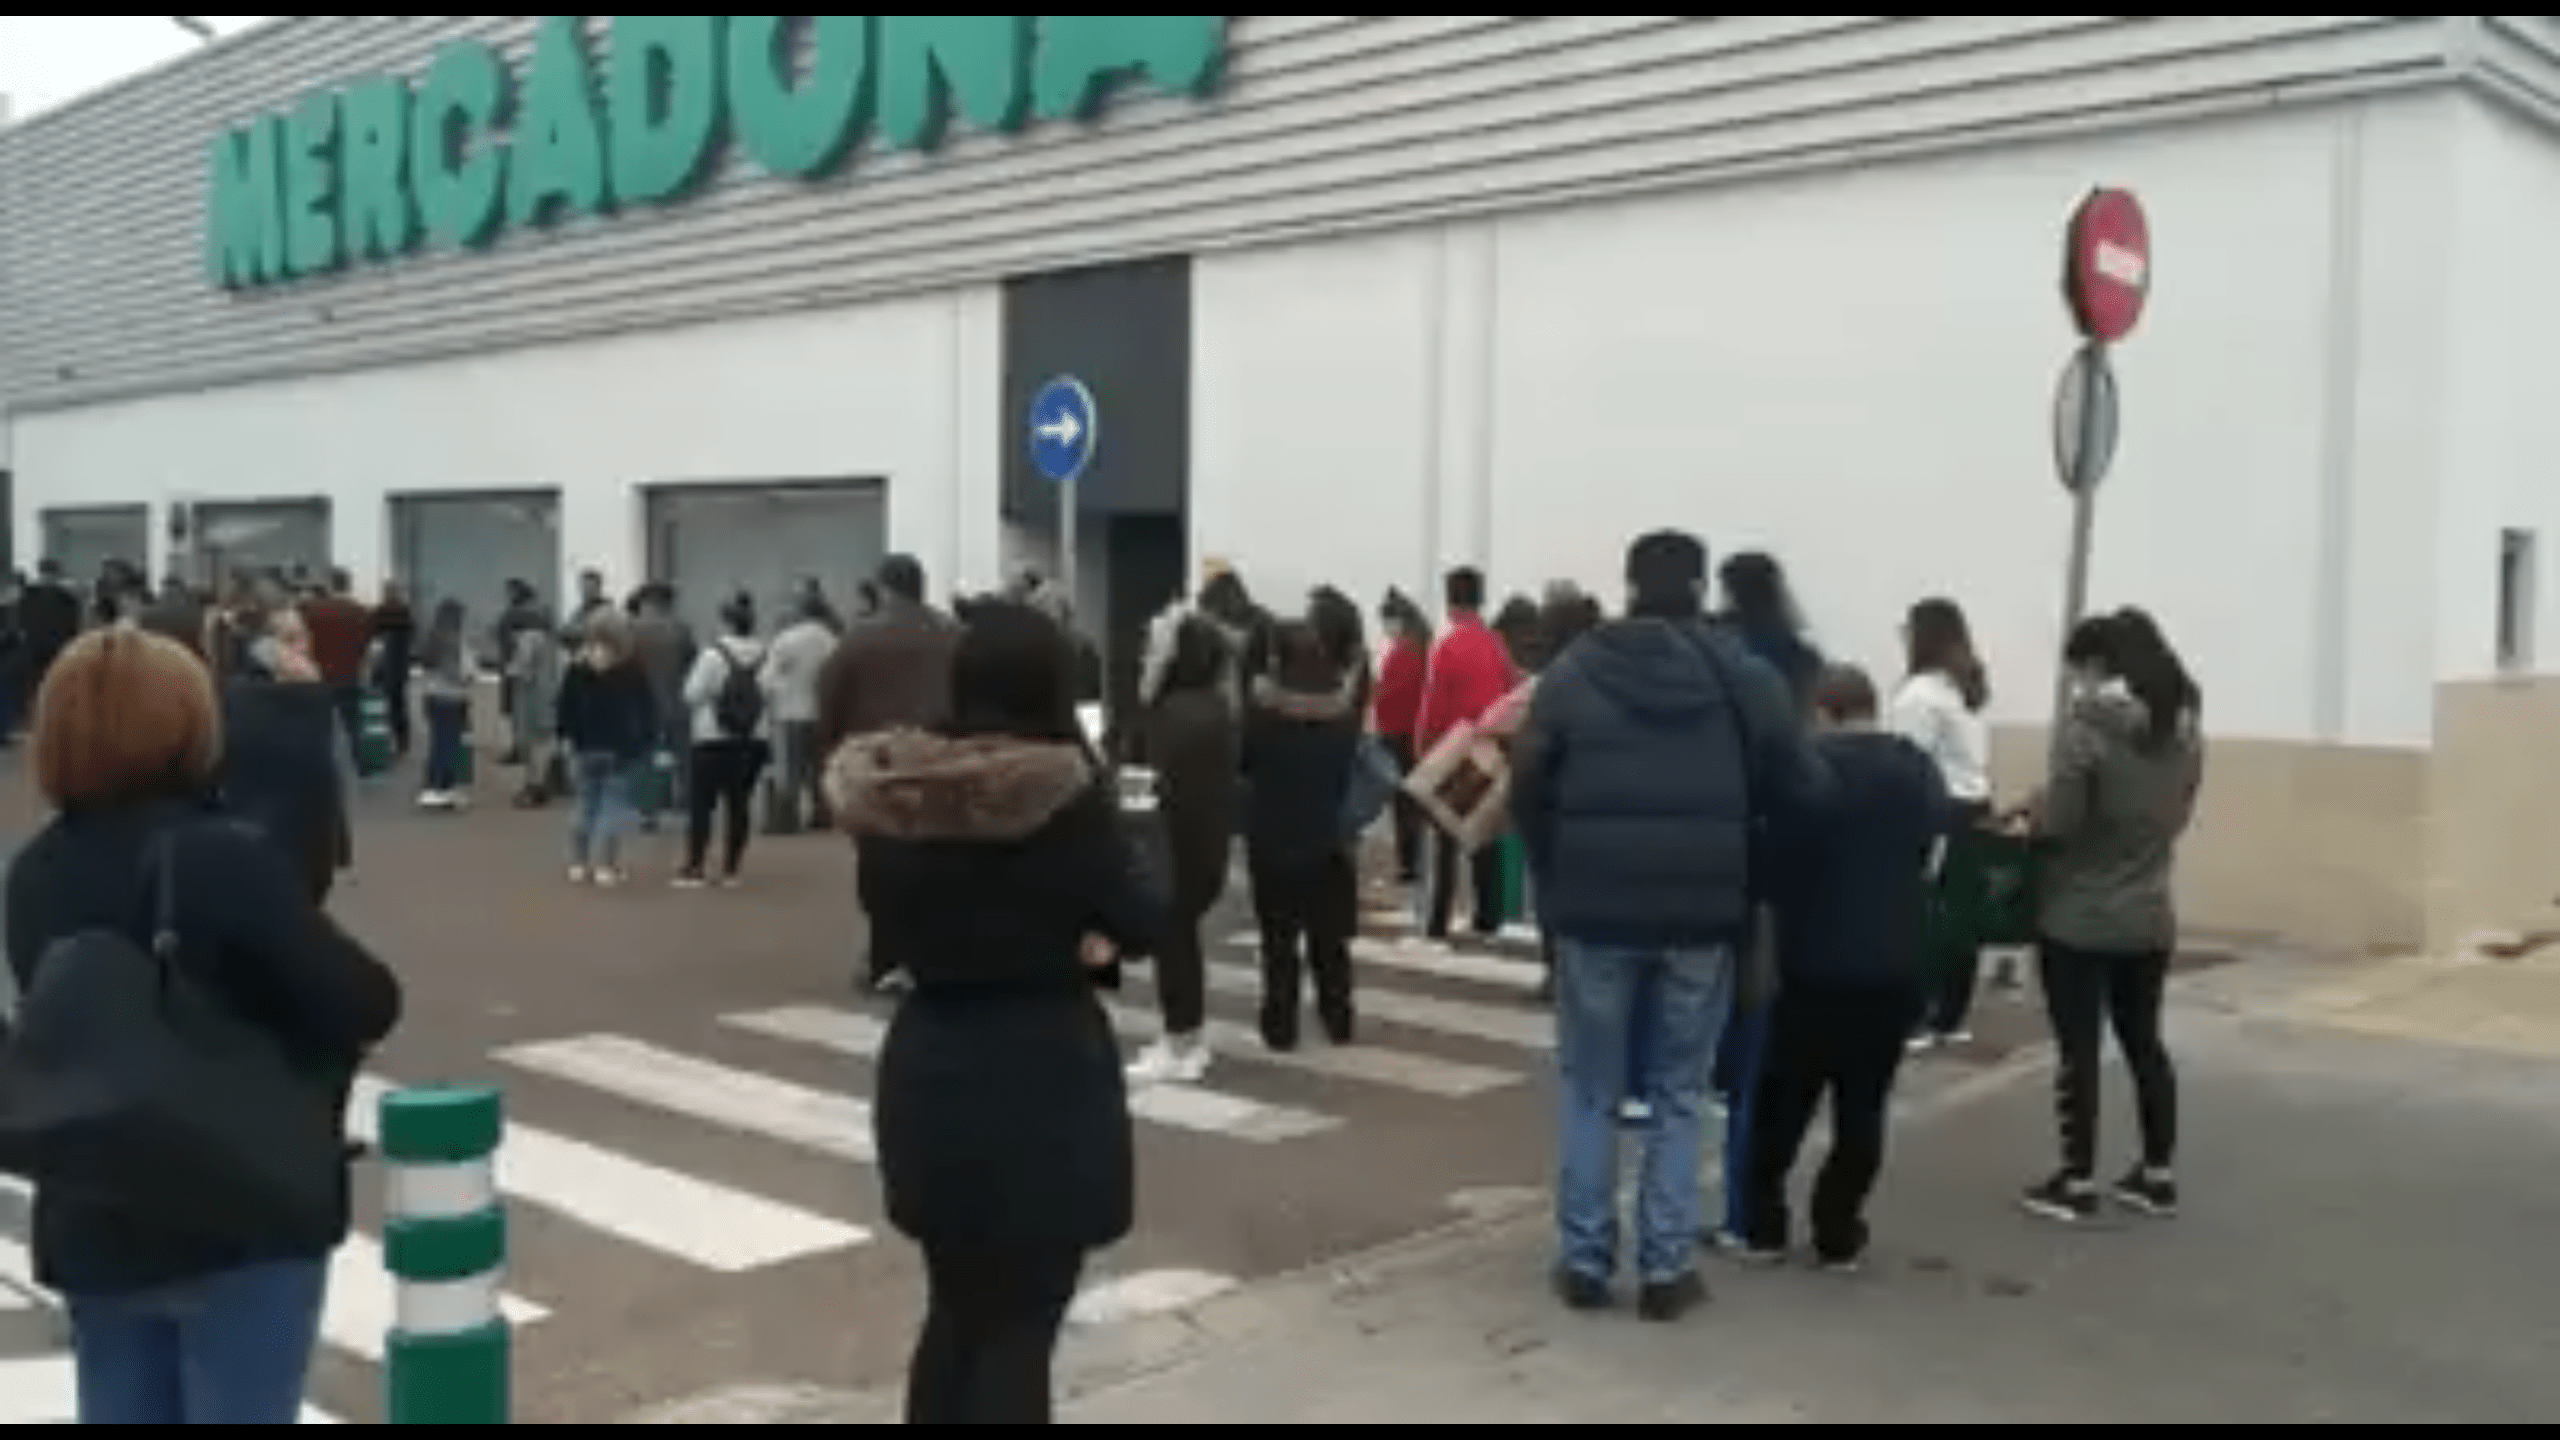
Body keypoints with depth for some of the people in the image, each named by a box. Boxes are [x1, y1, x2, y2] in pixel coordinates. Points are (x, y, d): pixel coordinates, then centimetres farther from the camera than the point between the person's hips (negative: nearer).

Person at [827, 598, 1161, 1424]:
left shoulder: (893, 795, -1)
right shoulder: (1065, 792, -15)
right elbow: (1143, 927, -7)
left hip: (927, 1072, 5)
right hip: (1044, 1082, -5)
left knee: (954, 1312, 21)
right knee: (1021, 1327, 6)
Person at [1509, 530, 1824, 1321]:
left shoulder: (1572, 673, -1)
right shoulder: (1746, 677, 0)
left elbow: (1527, 790, -1)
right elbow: (1800, 792, -1)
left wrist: (1555, 881, 12)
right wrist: (1746, 874, 15)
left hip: (1595, 909, 0)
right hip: (1701, 914, 0)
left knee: (1589, 1091, 12)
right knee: (1680, 1092, 11)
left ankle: (1584, 1260, 14)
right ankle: (1666, 1266, 12)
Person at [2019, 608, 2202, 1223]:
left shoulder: (2087, 724, -18)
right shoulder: (2185, 725, 6)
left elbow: (2057, 821, -19)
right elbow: (2177, 815, 14)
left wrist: (2030, 812, 1)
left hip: (2078, 918, -7)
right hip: (2150, 916, 7)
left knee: (2078, 1047, 2)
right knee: (2144, 1040, 16)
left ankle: (2078, 1182, 9)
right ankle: (2159, 1174, 24)